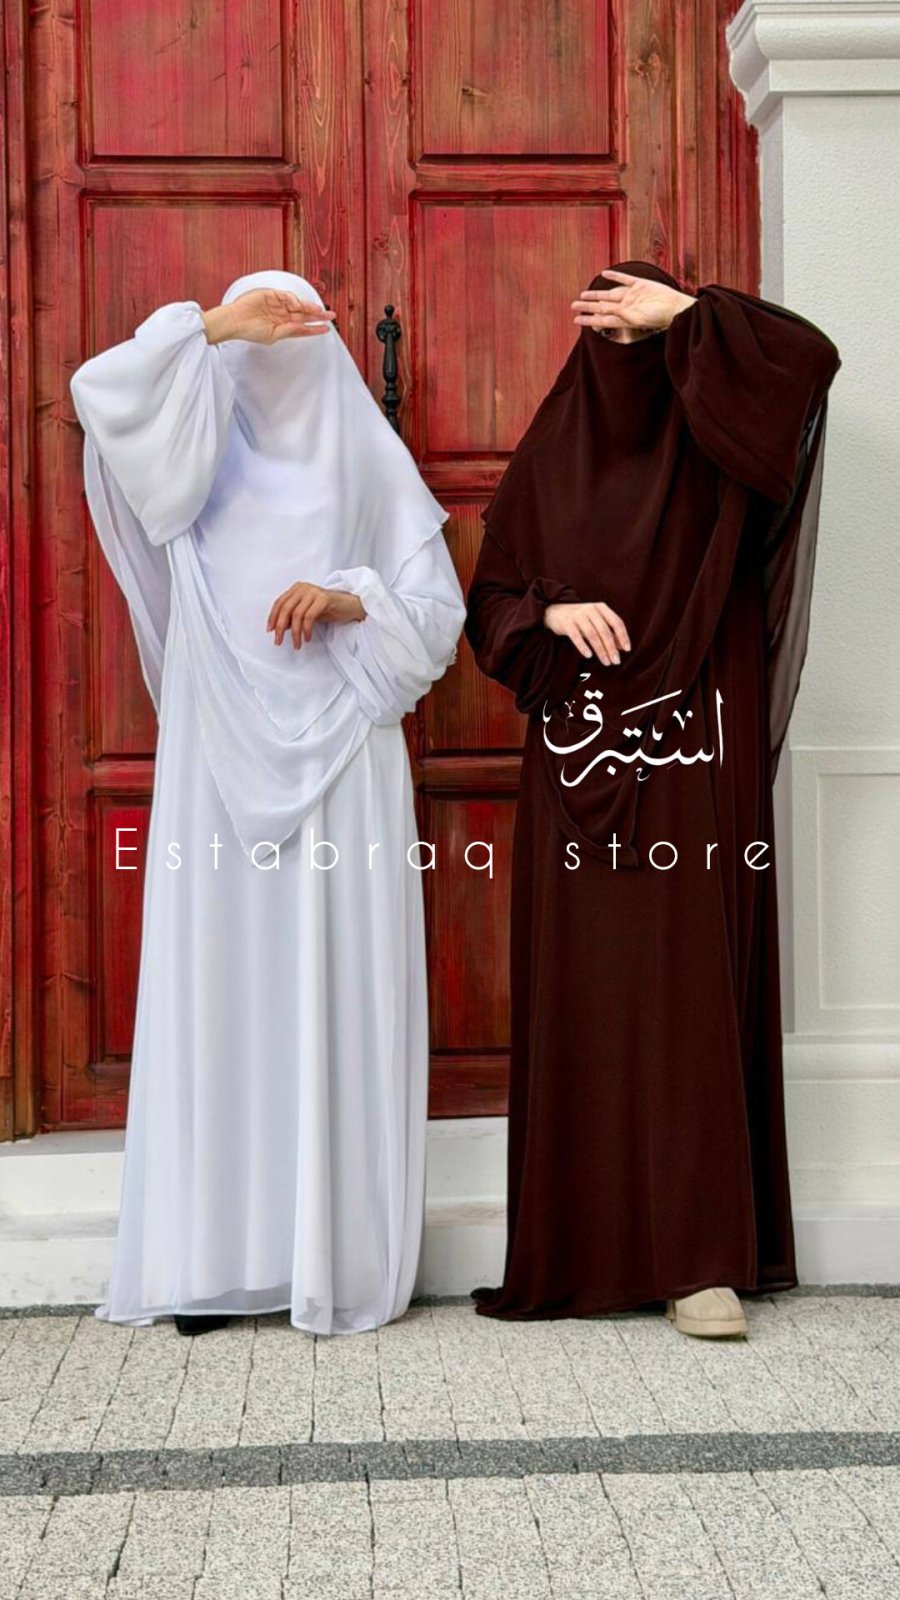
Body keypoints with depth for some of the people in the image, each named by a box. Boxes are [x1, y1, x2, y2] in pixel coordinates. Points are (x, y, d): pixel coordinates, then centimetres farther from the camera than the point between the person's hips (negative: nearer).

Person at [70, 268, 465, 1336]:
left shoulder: (369, 461, 13)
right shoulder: (194, 452, 14)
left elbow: (438, 615, 7)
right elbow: (100, 394, -6)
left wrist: (346, 600, -10)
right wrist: (210, 325, -10)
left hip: (339, 762, 0)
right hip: (219, 762, 1)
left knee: (336, 994, -3)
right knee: (215, 988, -2)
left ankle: (340, 1256, 3)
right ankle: (213, 1260, 3)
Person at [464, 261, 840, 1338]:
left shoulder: (713, 449, 6)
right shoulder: (548, 461, 12)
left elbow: (811, 358, -9)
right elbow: (488, 602, 12)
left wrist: (688, 315, -9)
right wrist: (552, 612, -7)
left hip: (695, 774, -2)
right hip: (581, 773, 2)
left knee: (690, 997, -5)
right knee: (582, 998, 2)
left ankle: (702, 1259, -3)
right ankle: (583, 1247, 11)